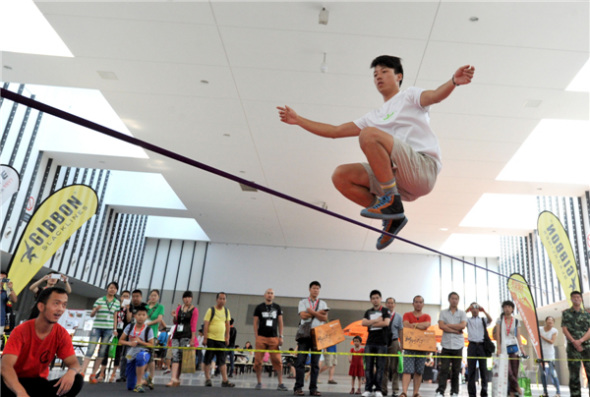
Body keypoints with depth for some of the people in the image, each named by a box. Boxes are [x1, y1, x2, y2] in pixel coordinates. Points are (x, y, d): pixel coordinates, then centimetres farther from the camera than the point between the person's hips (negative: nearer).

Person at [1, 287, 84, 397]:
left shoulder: (61, 334, -9)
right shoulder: (21, 331, -20)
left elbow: (73, 363, -9)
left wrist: (71, 372, -36)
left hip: (39, 382, 4)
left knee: (77, 381, -21)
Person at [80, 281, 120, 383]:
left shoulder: (117, 302, 8)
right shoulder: (99, 300, 2)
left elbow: (115, 317, 11)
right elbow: (91, 315, 2)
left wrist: (115, 329, 6)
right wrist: (96, 309, -19)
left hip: (109, 329, 2)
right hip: (97, 327, -2)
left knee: (102, 351, 3)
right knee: (90, 349, -10)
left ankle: (93, 375, 10)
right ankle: (82, 372, -8)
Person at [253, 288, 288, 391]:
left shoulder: (277, 307, 13)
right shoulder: (259, 307, 8)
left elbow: (280, 322, 12)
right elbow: (255, 323, 6)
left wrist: (281, 337, 4)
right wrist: (256, 337, -3)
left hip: (274, 338, 1)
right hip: (261, 337, -1)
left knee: (277, 361, -5)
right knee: (258, 361, -1)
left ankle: (280, 384, -2)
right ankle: (259, 383, 13)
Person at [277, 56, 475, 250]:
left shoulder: (409, 95, 15)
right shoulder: (374, 117, 30)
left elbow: (434, 96, -8)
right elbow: (335, 131, 29)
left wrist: (453, 81, -32)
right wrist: (298, 120, 26)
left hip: (423, 167, -6)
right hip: (398, 180, 6)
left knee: (369, 134, -25)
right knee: (341, 176, -8)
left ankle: (391, 202, -20)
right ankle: (392, 217, -2)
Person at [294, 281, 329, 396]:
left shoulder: (323, 303, 13)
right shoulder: (303, 302, 8)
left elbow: (325, 318, -1)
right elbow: (303, 315, -8)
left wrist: (311, 312, -8)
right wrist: (319, 313, -5)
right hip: (304, 334, -2)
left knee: (315, 363, 2)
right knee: (301, 361, -6)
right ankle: (298, 387, -2)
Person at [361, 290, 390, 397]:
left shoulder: (385, 311, 5)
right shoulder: (368, 312, 15)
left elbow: (386, 323, -12)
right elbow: (363, 323, 0)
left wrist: (371, 324, -6)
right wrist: (376, 320, -10)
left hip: (381, 343, -3)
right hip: (370, 342, 3)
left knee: (380, 367, -2)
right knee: (369, 366, 1)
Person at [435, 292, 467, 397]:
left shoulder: (462, 313, 10)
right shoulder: (443, 312, 10)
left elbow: (463, 325, -7)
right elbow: (441, 326, -4)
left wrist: (448, 325, -5)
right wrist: (456, 331, -8)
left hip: (458, 345, 1)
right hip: (446, 344, -1)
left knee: (456, 370, 4)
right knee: (444, 369, -8)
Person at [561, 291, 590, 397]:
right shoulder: (566, 313, 9)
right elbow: (564, 329, 1)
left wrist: (580, 340, -14)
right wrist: (574, 341, -12)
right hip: (572, 347, -1)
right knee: (574, 374, 1)